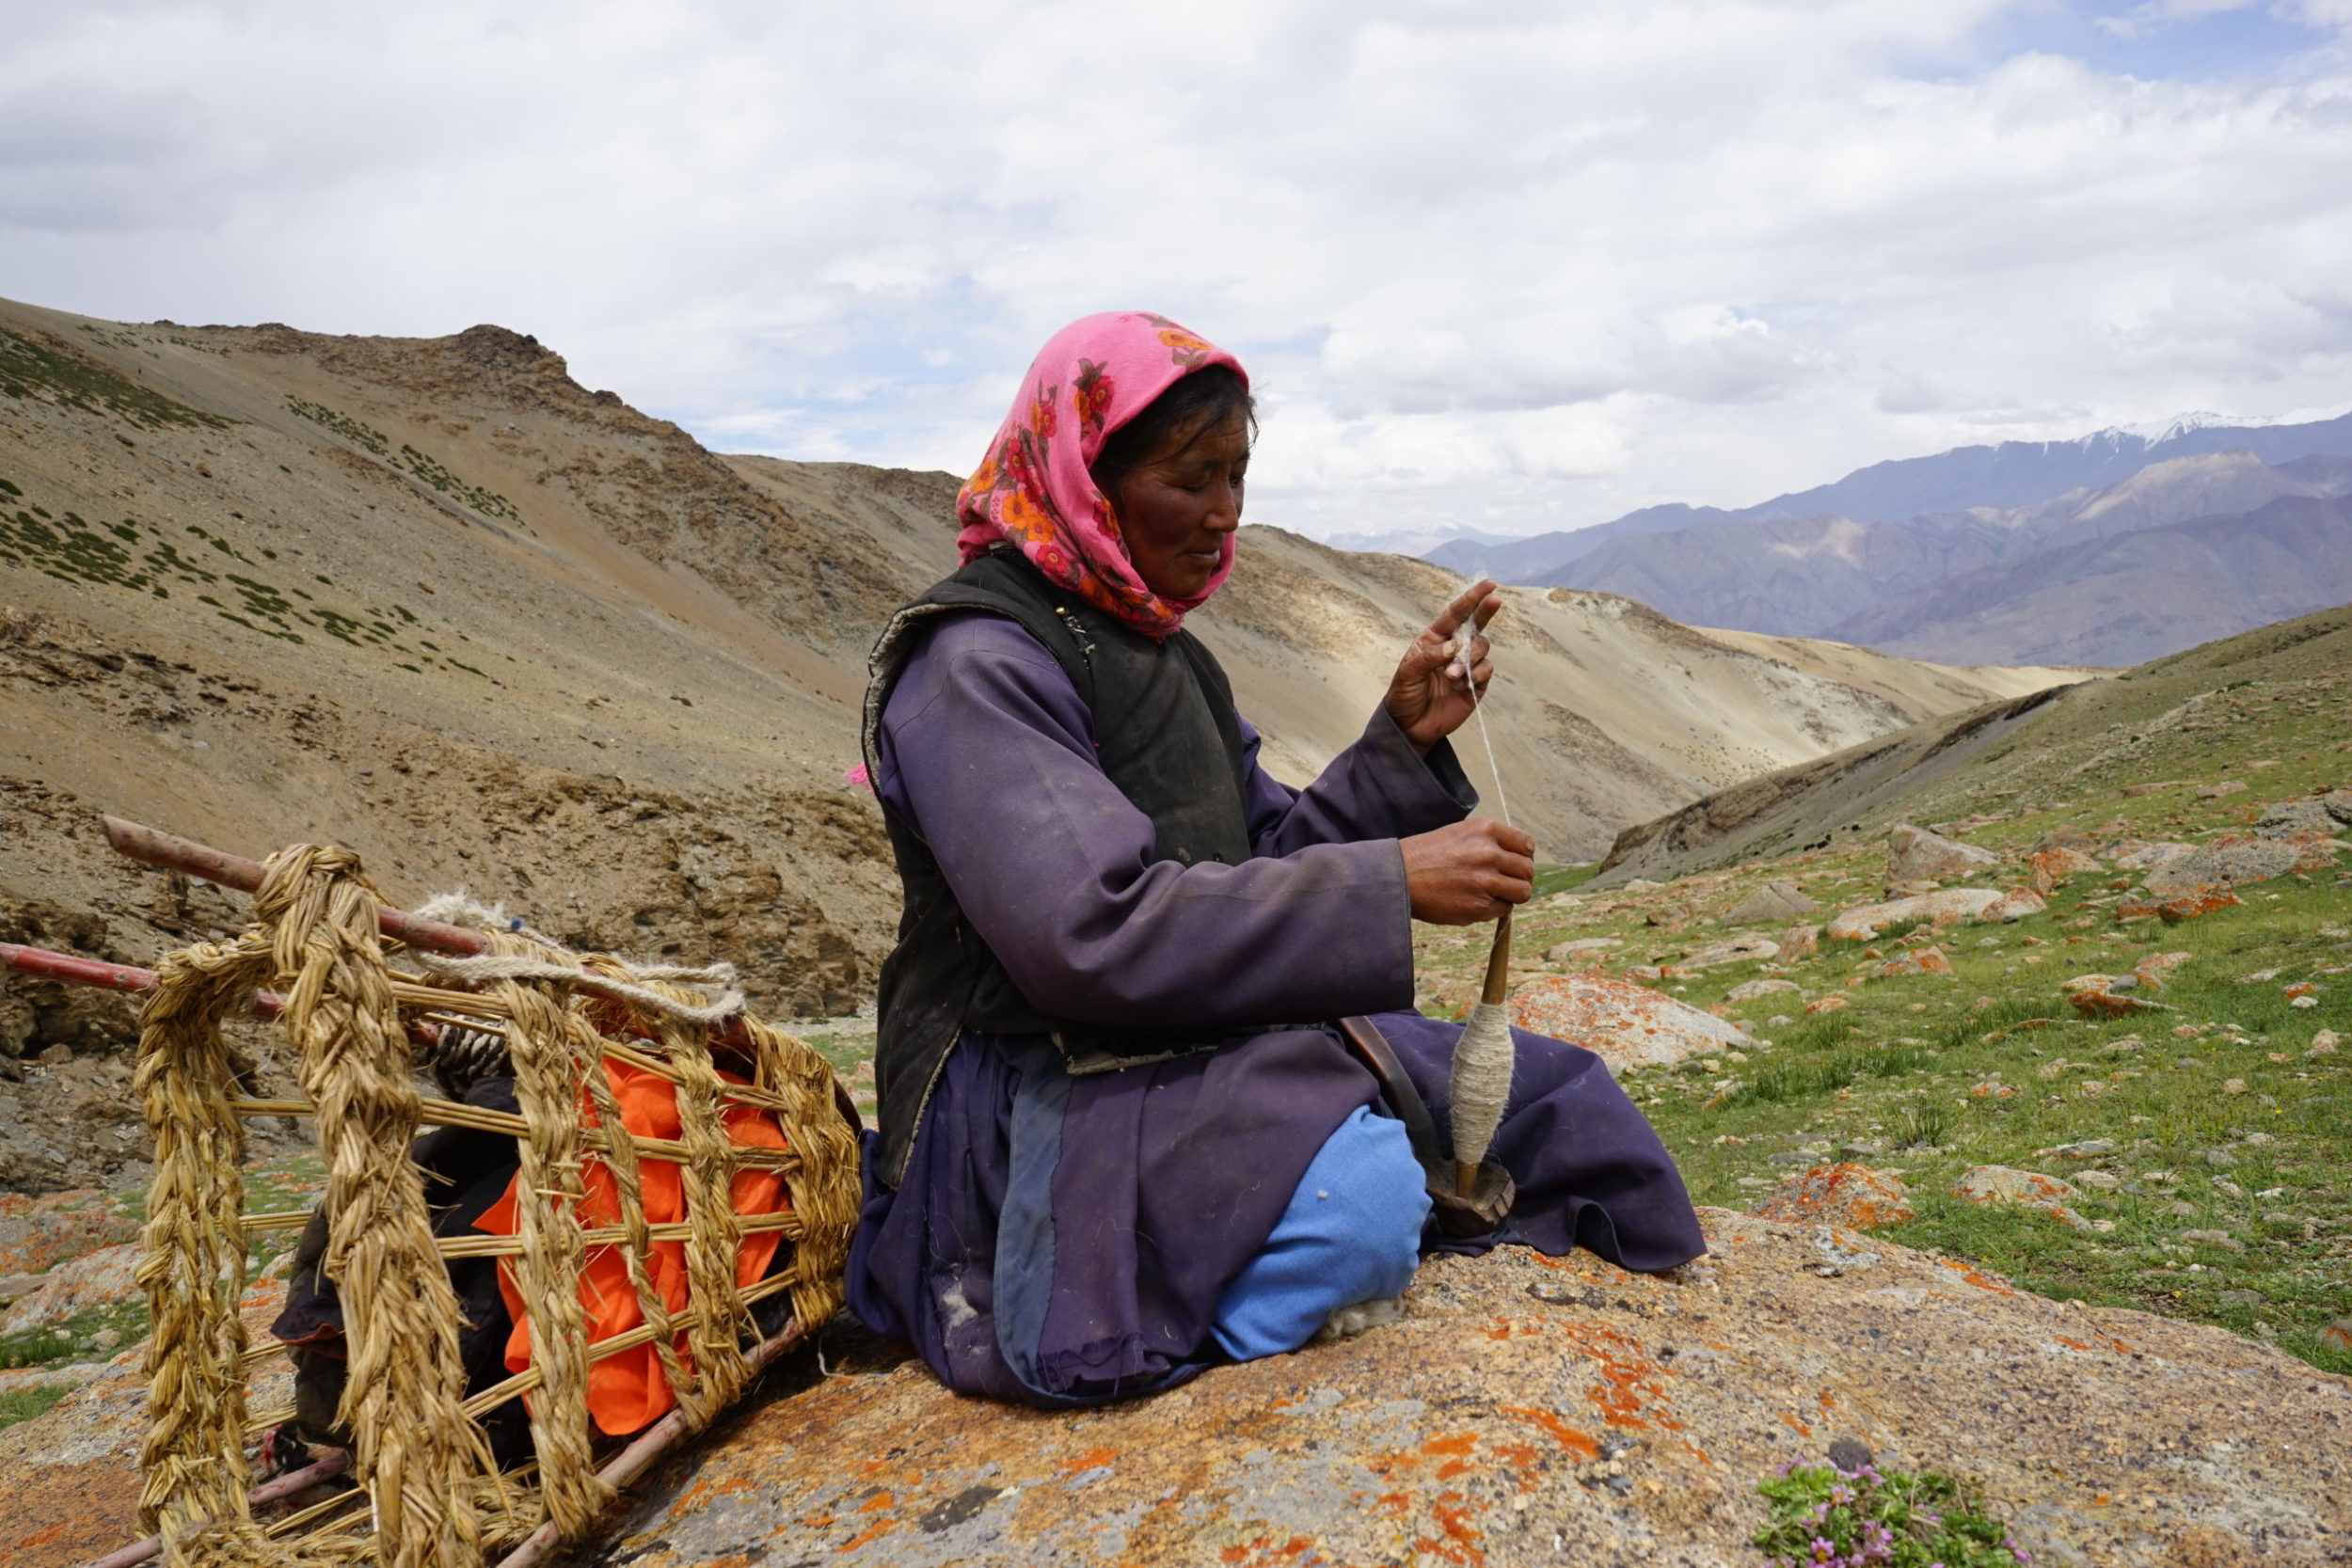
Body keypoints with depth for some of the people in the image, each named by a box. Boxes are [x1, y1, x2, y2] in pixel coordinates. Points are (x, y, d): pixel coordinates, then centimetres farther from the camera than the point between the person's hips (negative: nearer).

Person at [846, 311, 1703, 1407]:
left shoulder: (1163, 655, 16)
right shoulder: (979, 662, -14)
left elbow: (1271, 866, 13)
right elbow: (1088, 934, -27)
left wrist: (1404, 741, -2)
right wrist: (1390, 885, -26)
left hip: (1202, 1055, 9)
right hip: (1033, 1101, -8)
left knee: (1556, 1098, 1)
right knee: (1360, 1196, -34)